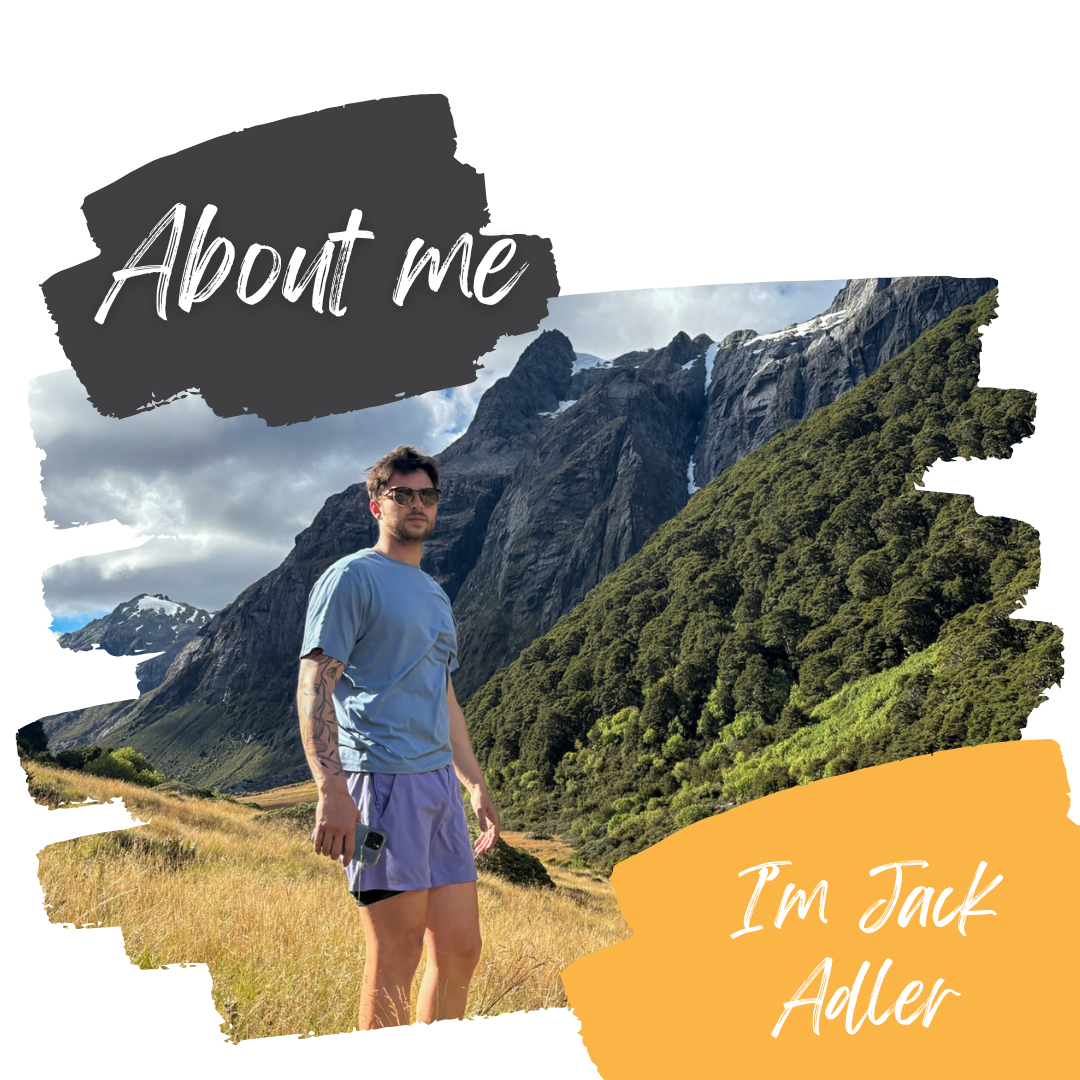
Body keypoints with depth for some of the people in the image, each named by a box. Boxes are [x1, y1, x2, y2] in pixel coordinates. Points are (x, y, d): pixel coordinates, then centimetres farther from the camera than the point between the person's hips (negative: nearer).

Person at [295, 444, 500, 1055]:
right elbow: (315, 688, -11)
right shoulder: (352, 579, -3)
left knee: (461, 947, 8)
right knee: (395, 959, -7)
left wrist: (476, 783, 25)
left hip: (439, 781, 8)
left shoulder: (435, 595, 23)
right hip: (381, 778, -8)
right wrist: (331, 789, -21)